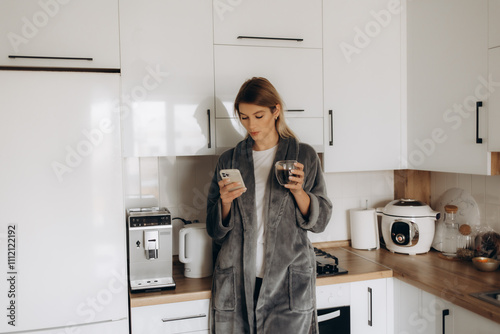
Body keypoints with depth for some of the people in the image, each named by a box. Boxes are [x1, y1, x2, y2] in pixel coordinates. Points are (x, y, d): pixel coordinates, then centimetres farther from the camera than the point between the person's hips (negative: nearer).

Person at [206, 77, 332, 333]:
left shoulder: (304, 156, 3)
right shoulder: (229, 160, 7)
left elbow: (320, 221, 4)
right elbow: (215, 231, 9)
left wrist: (298, 191, -12)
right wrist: (225, 202, -10)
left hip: (288, 283, -1)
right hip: (237, 282, 2)